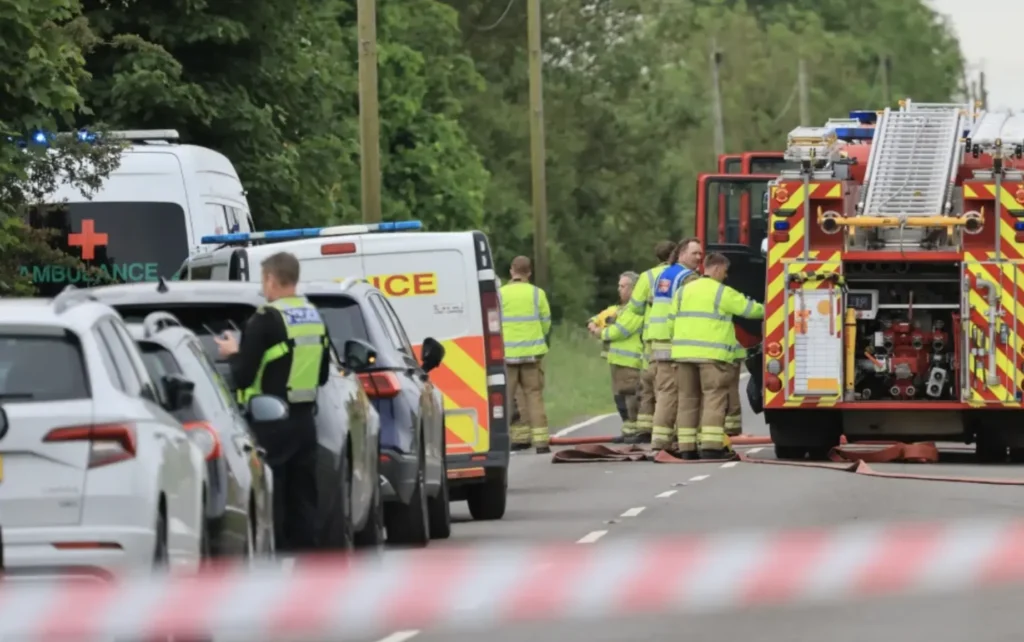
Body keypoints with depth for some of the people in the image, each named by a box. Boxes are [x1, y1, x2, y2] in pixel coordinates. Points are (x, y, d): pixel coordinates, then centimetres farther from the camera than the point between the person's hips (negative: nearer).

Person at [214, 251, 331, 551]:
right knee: (302, 499, 11)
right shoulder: (315, 318, 10)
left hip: (272, 422, -7)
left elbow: (243, 376, -15)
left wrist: (232, 354, 3)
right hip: (304, 419, 7)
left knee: (269, 501, -3)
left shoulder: (266, 320, -14)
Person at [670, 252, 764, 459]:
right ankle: (711, 446, -14)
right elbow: (750, 309, 3)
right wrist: (766, 311, 23)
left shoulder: (683, 291, 12)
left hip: (684, 353, 6)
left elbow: (673, 322, 13)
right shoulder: (723, 293, -4)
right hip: (712, 355, -6)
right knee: (714, 398, -5)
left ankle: (686, 447, 7)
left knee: (688, 398, 9)